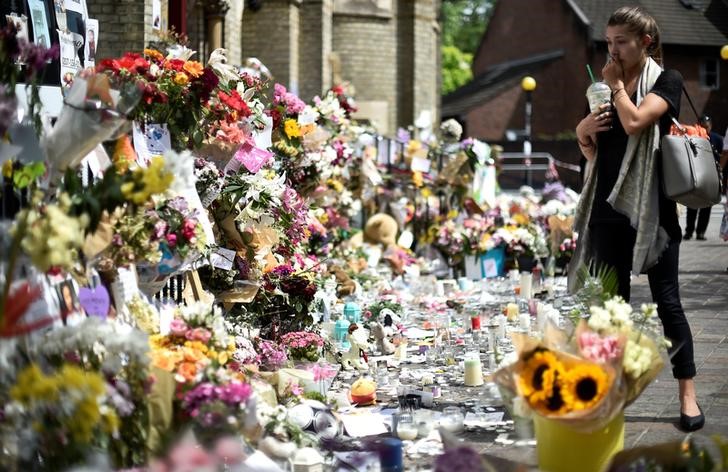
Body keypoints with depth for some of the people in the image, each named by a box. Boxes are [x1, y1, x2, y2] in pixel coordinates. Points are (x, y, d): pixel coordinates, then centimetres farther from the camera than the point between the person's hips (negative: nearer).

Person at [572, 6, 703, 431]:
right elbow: (591, 147, 23)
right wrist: (586, 129, 1)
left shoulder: (667, 81, -4)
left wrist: (617, 84, -7)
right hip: (609, 206, 6)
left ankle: (688, 396, 3)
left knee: (667, 300, -3)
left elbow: (635, 121, -22)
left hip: (652, 207, -6)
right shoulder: (609, 85, 14)